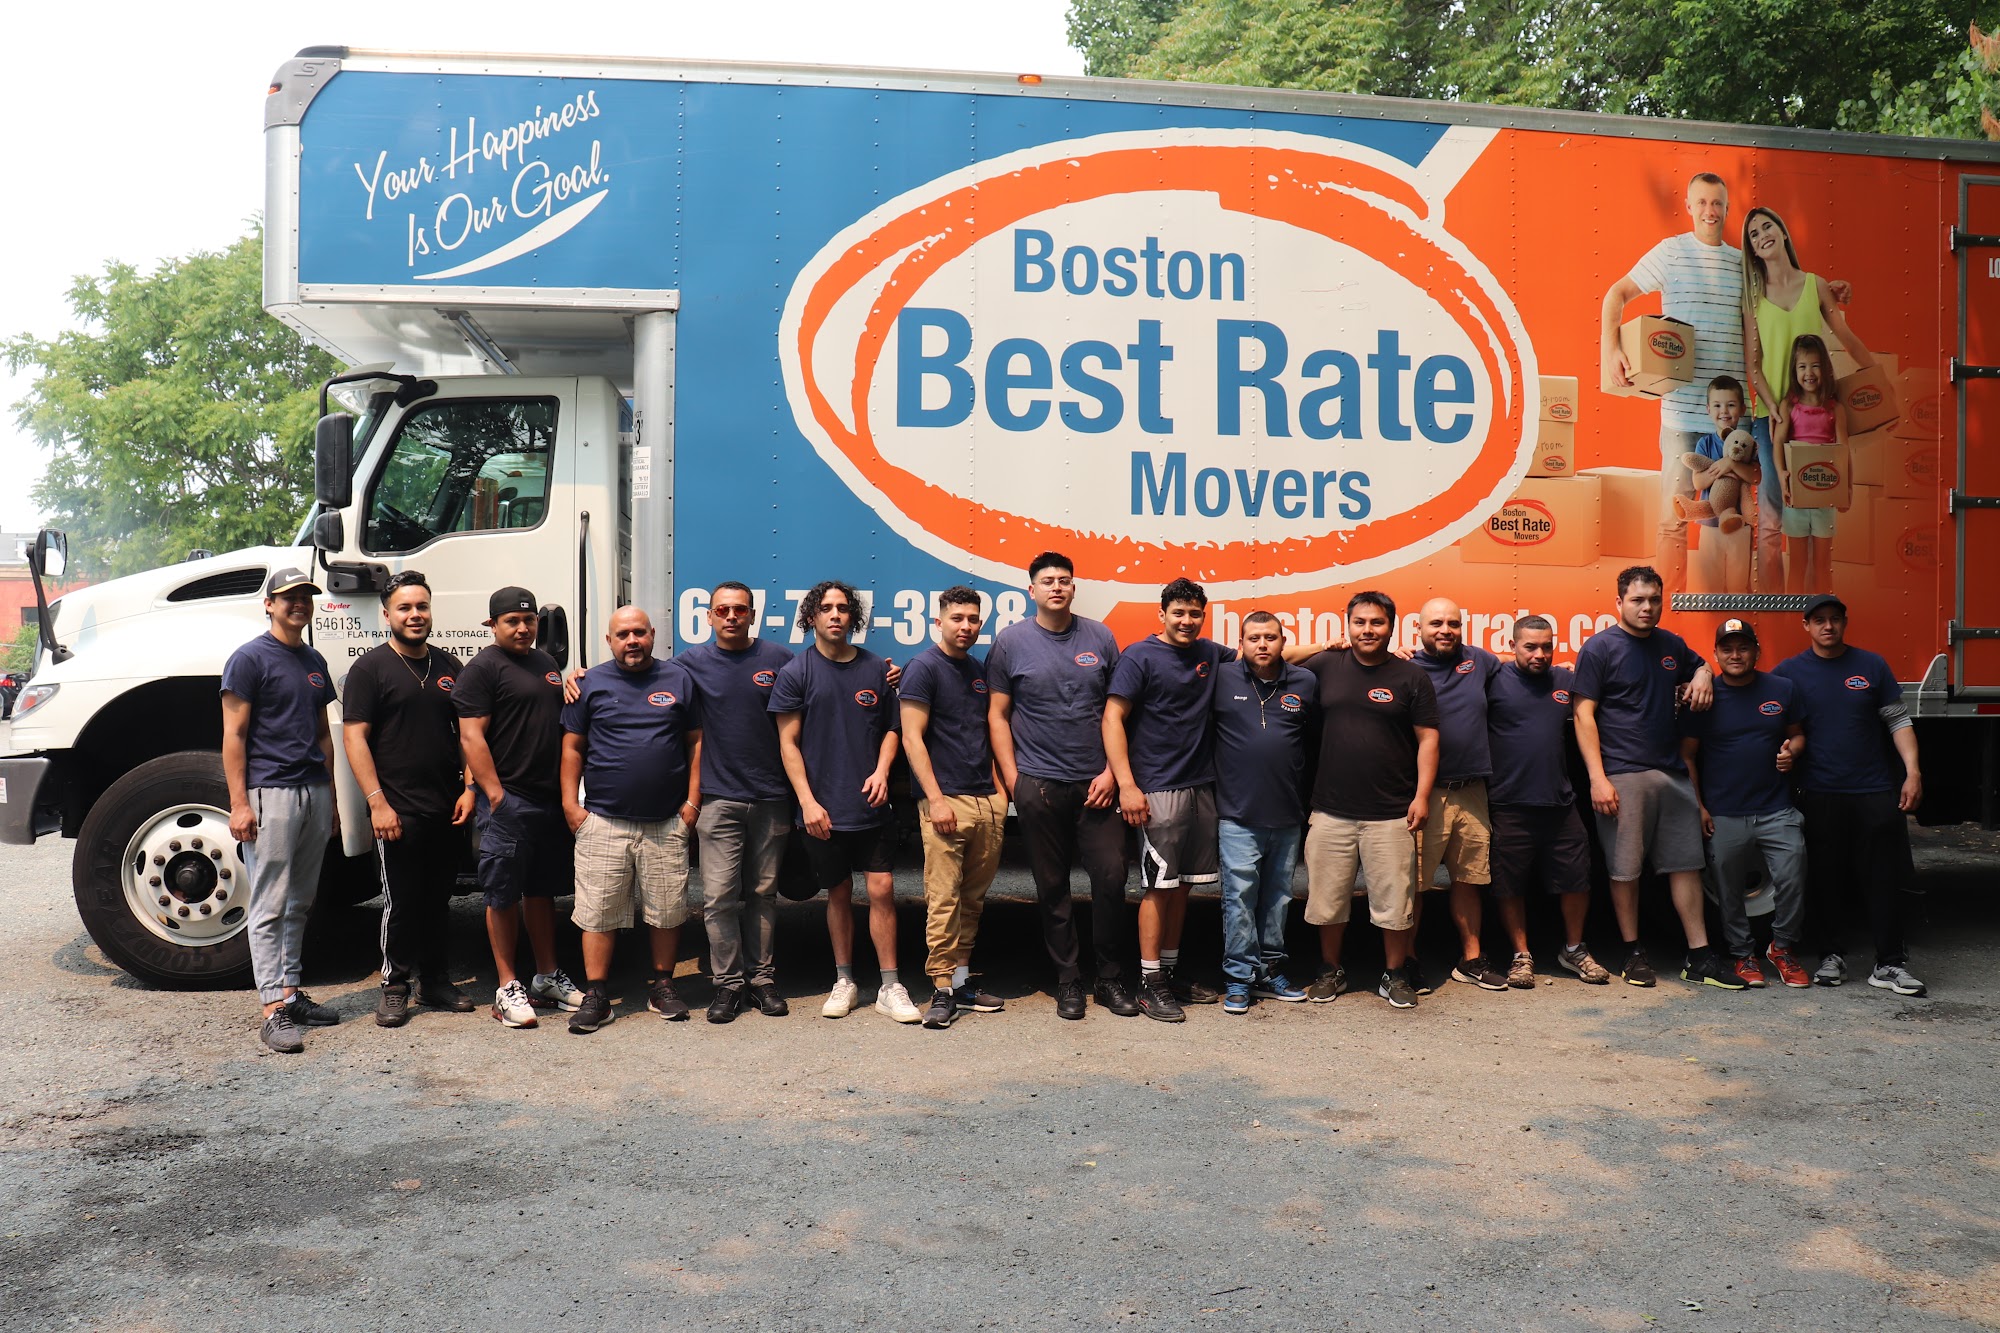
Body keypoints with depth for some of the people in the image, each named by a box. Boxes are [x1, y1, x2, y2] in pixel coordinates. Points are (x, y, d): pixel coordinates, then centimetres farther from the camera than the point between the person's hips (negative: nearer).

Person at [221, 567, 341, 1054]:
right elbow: (234, 735, -9)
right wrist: (239, 802, -15)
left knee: (299, 902, 12)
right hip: (270, 793, -7)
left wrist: (331, 797, 18)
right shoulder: (250, 658, -5)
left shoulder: (314, 661, 17)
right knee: (269, 906, -6)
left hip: (314, 791, 7)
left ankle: (291, 991, 21)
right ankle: (274, 1010, -7)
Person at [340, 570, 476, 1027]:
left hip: (448, 811, 5)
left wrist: (468, 789, 5)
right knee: (400, 903, 2)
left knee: (438, 899, 12)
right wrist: (377, 802, -16)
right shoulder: (370, 668, -3)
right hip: (398, 812, -5)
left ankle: (434, 980, 23)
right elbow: (354, 737, -9)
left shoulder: (448, 666, 12)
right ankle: (394, 986, 15)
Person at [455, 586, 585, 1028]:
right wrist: (494, 794, -18)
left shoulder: (547, 664, 17)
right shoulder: (482, 668, -7)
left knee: (543, 889, 15)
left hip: (551, 799, 7)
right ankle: (507, 987, 7)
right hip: (507, 801, -7)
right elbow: (471, 737, -13)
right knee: (504, 895, 0)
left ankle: (547, 977, 25)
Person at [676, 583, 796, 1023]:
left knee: (763, 894, 9)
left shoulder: (779, 659, 3)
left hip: (771, 799, 0)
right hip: (718, 799, 0)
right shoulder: (692, 663, 4)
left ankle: (763, 979, 18)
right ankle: (728, 983, 8)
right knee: (720, 896, -3)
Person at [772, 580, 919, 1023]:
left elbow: (891, 728, 14)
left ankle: (890, 988, 6)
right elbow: (789, 743, -2)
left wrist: (882, 770, -5)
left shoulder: (875, 668, 6)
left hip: (871, 805, 1)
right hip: (824, 810, -1)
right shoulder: (795, 673, -1)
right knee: (839, 894, 9)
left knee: (882, 890, -3)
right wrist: (808, 801, -9)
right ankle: (844, 982, 23)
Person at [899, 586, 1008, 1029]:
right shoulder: (924, 668, -4)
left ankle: (962, 981, 19)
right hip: (946, 801, -7)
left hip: (987, 801, 7)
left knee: (973, 899, 11)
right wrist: (935, 799, -16)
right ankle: (942, 990, -2)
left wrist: (999, 786, 14)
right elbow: (912, 738, -10)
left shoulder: (979, 670, 17)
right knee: (944, 899, -7)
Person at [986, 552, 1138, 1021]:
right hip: (1038, 784, -1)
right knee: (1052, 887, 5)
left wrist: (1112, 772, -1)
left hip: (1096, 784, 1)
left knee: (1111, 877, -3)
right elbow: (997, 715, 4)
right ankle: (1067, 981, 17)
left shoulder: (1099, 638, 7)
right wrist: (1011, 779, -2)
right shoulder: (1011, 641, 2)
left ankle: (1110, 978, 13)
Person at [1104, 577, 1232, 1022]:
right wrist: (1127, 785, -17)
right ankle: (1150, 984, 2)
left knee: (1182, 884, 11)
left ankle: (1172, 972, 21)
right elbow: (1112, 719, -10)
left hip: (1201, 787, 6)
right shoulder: (1140, 657, -5)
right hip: (1158, 790, -6)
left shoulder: (1209, 654, 12)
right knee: (1158, 885, -5)